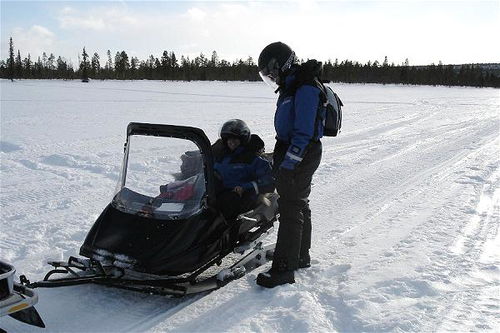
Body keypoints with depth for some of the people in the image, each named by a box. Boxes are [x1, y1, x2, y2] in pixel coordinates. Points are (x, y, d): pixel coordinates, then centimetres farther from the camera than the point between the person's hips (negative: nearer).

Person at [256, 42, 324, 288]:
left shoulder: (305, 89, -18)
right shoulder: (291, 87, 14)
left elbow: (304, 131, -25)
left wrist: (287, 164, -27)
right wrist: (279, 157, 22)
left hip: (300, 156, -10)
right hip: (291, 154, 10)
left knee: (291, 209, -9)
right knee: (299, 205, 17)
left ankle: (284, 268, -4)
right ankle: (301, 256, 31)